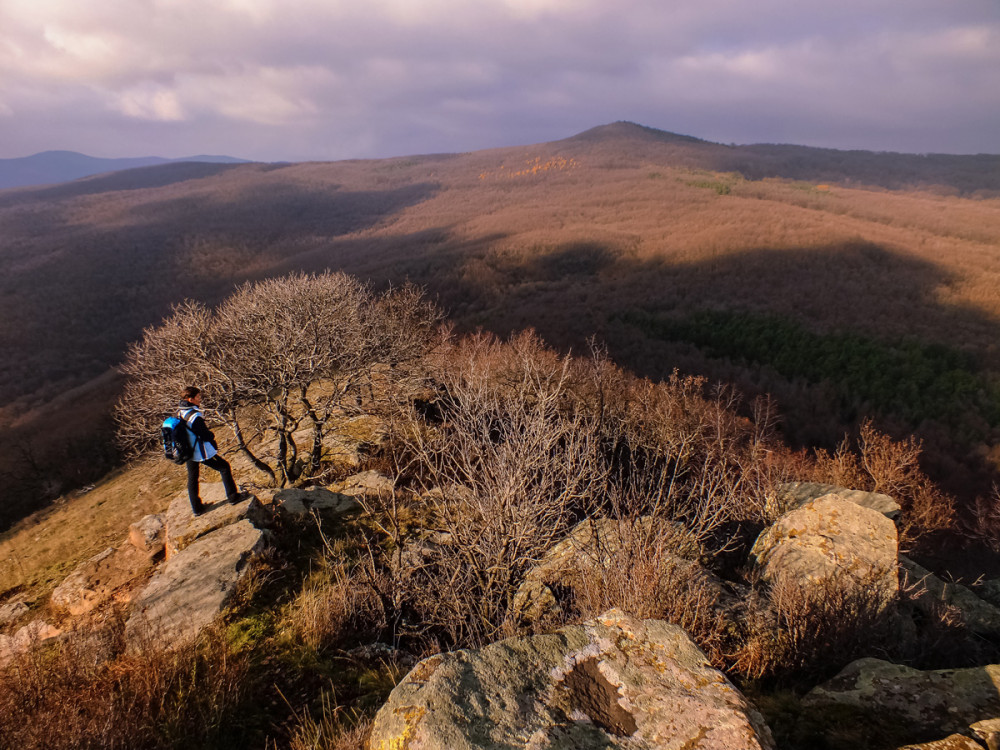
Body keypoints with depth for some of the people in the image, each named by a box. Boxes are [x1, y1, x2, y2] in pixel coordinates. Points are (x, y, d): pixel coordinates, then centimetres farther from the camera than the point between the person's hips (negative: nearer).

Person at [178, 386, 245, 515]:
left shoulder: (179, 414, 0)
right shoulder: (195, 416, -26)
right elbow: (207, 436, -22)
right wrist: (212, 435, 0)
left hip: (188, 453, 8)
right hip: (203, 453, -8)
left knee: (192, 478, 17)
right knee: (224, 467, 9)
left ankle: (196, 508, 28)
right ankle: (232, 496, 16)